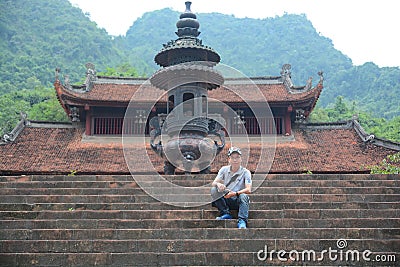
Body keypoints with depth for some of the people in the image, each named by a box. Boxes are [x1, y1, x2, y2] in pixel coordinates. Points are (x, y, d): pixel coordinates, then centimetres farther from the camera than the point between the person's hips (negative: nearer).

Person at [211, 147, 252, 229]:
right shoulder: (224, 170, 5)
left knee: (244, 196, -35)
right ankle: (225, 214, -18)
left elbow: (248, 190, -16)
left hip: (238, 201, -3)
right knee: (214, 190, -22)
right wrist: (218, 184, -30)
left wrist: (235, 193, -32)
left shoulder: (245, 172, -4)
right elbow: (213, 184, -4)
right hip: (225, 200, 3)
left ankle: (242, 221, -38)